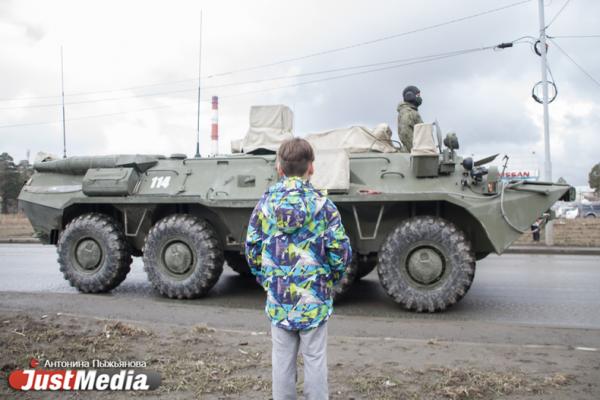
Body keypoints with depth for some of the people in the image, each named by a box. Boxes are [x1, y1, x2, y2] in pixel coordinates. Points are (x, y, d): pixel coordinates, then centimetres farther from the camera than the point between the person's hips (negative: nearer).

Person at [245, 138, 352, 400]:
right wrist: (332, 279, 7)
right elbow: (341, 251, -10)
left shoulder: (266, 202, -3)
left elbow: (252, 248, 1)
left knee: (282, 359, 14)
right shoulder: (322, 203, -10)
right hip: (314, 298, -2)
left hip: (278, 297, 2)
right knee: (315, 359, 10)